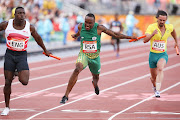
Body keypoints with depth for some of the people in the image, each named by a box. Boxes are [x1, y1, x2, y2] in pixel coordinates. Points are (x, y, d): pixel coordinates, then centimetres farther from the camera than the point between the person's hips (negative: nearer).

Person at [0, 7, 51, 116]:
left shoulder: (30, 27, -3)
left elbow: (38, 38, 13)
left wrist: (45, 50, 25)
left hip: (22, 56, 0)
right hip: (10, 55, 0)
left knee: (24, 82, -17)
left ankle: (22, 73, 21)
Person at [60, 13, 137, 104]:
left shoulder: (99, 28, -15)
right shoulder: (81, 26, -9)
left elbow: (115, 34, -7)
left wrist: (130, 37, -6)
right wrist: (76, 35, 40)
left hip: (95, 57, 1)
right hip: (83, 55, -1)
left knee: (96, 77, 18)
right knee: (77, 69, -30)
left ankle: (95, 83, 62)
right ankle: (66, 95, -32)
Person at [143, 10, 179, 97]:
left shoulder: (169, 27, -5)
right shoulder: (151, 27, -16)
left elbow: (173, 31, 22)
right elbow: (145, 40, -27)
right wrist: (152, 34, -44)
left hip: (163, 55, 0)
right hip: (153, 54, 0)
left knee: (160, 69, -32)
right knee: (154, 77, 11)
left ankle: (158, 91, -36)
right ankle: (155, 87, 47)